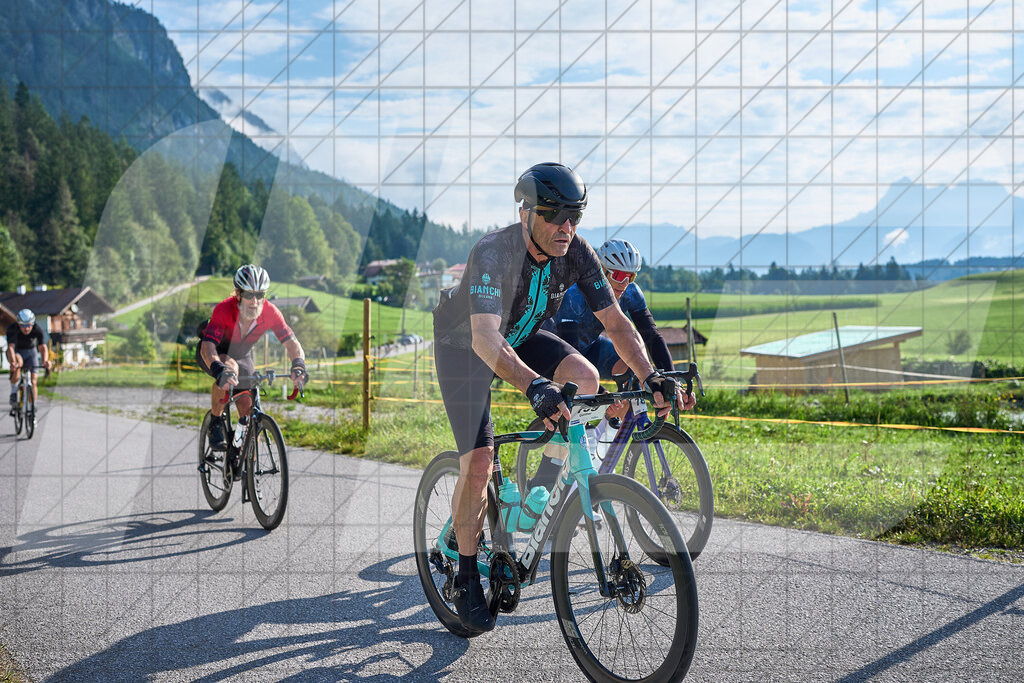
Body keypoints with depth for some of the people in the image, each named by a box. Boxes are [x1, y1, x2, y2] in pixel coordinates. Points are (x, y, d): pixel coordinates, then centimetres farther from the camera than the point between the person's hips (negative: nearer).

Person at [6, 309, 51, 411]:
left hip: (30, 352, 1)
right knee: (18, 362, -37)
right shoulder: (12, 328, -28)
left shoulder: (37, 330, -26)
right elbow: (11, 347, -39)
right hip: (16, 352, -1)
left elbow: (43, 347, -36)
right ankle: (13, 393, -21)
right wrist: (13, 361, -59)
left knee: (33, 382, -12)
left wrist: (45, 361, -57)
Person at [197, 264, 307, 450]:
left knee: (250, 413, -8)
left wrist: (298, 365, -48)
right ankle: (216, 424, -20)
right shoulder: (223, 309, -36)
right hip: (216, 354, -4)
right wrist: (219, 370, -64)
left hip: (242, 356, 4)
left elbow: (291, 342, -26)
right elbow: (207, 346, -44)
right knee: (230, 367, -39)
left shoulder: (270, 312, -26)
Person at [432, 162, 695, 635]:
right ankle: (466, 577, 4)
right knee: (478, 462, -15)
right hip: (464, 346, -5)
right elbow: (485, 338, -49)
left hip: (522, 337, 5)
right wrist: (535, 387, -65)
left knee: (584, 379, -24)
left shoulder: (575, 253, -20)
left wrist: (652, 377, -31)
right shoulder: (493, 253, -36)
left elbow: (615, 321, -16)